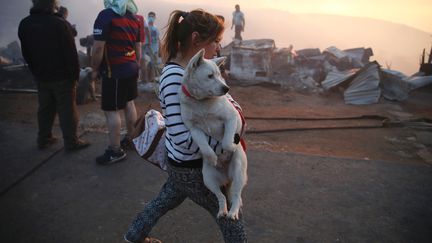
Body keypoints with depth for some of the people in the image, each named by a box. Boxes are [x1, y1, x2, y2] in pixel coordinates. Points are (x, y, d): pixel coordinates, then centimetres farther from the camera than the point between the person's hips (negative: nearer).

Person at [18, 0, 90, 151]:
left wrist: (36, 72, 17)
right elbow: (70, 52, -17)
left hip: (41, 76, 6)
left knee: (45, 109, 17)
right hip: (62, 76, -6)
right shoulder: (59, 24, -17)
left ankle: (43, 139, 27)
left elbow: (26, 53, 10)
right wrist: (75, 74, -7)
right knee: (67, 109, 2)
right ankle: (71, 142, 8)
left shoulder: (24, 25, 3)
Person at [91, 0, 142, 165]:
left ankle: (116, 151, 5)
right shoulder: (134, 18, 8)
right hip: (131, 68, 8)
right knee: (129, 103, 18)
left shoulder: (106, 15, -15)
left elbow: (98, 47, -18)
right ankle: (131, 138, 31)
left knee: (111, 110, -1)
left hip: (114, 71, -8)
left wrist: (95, 69, -6)